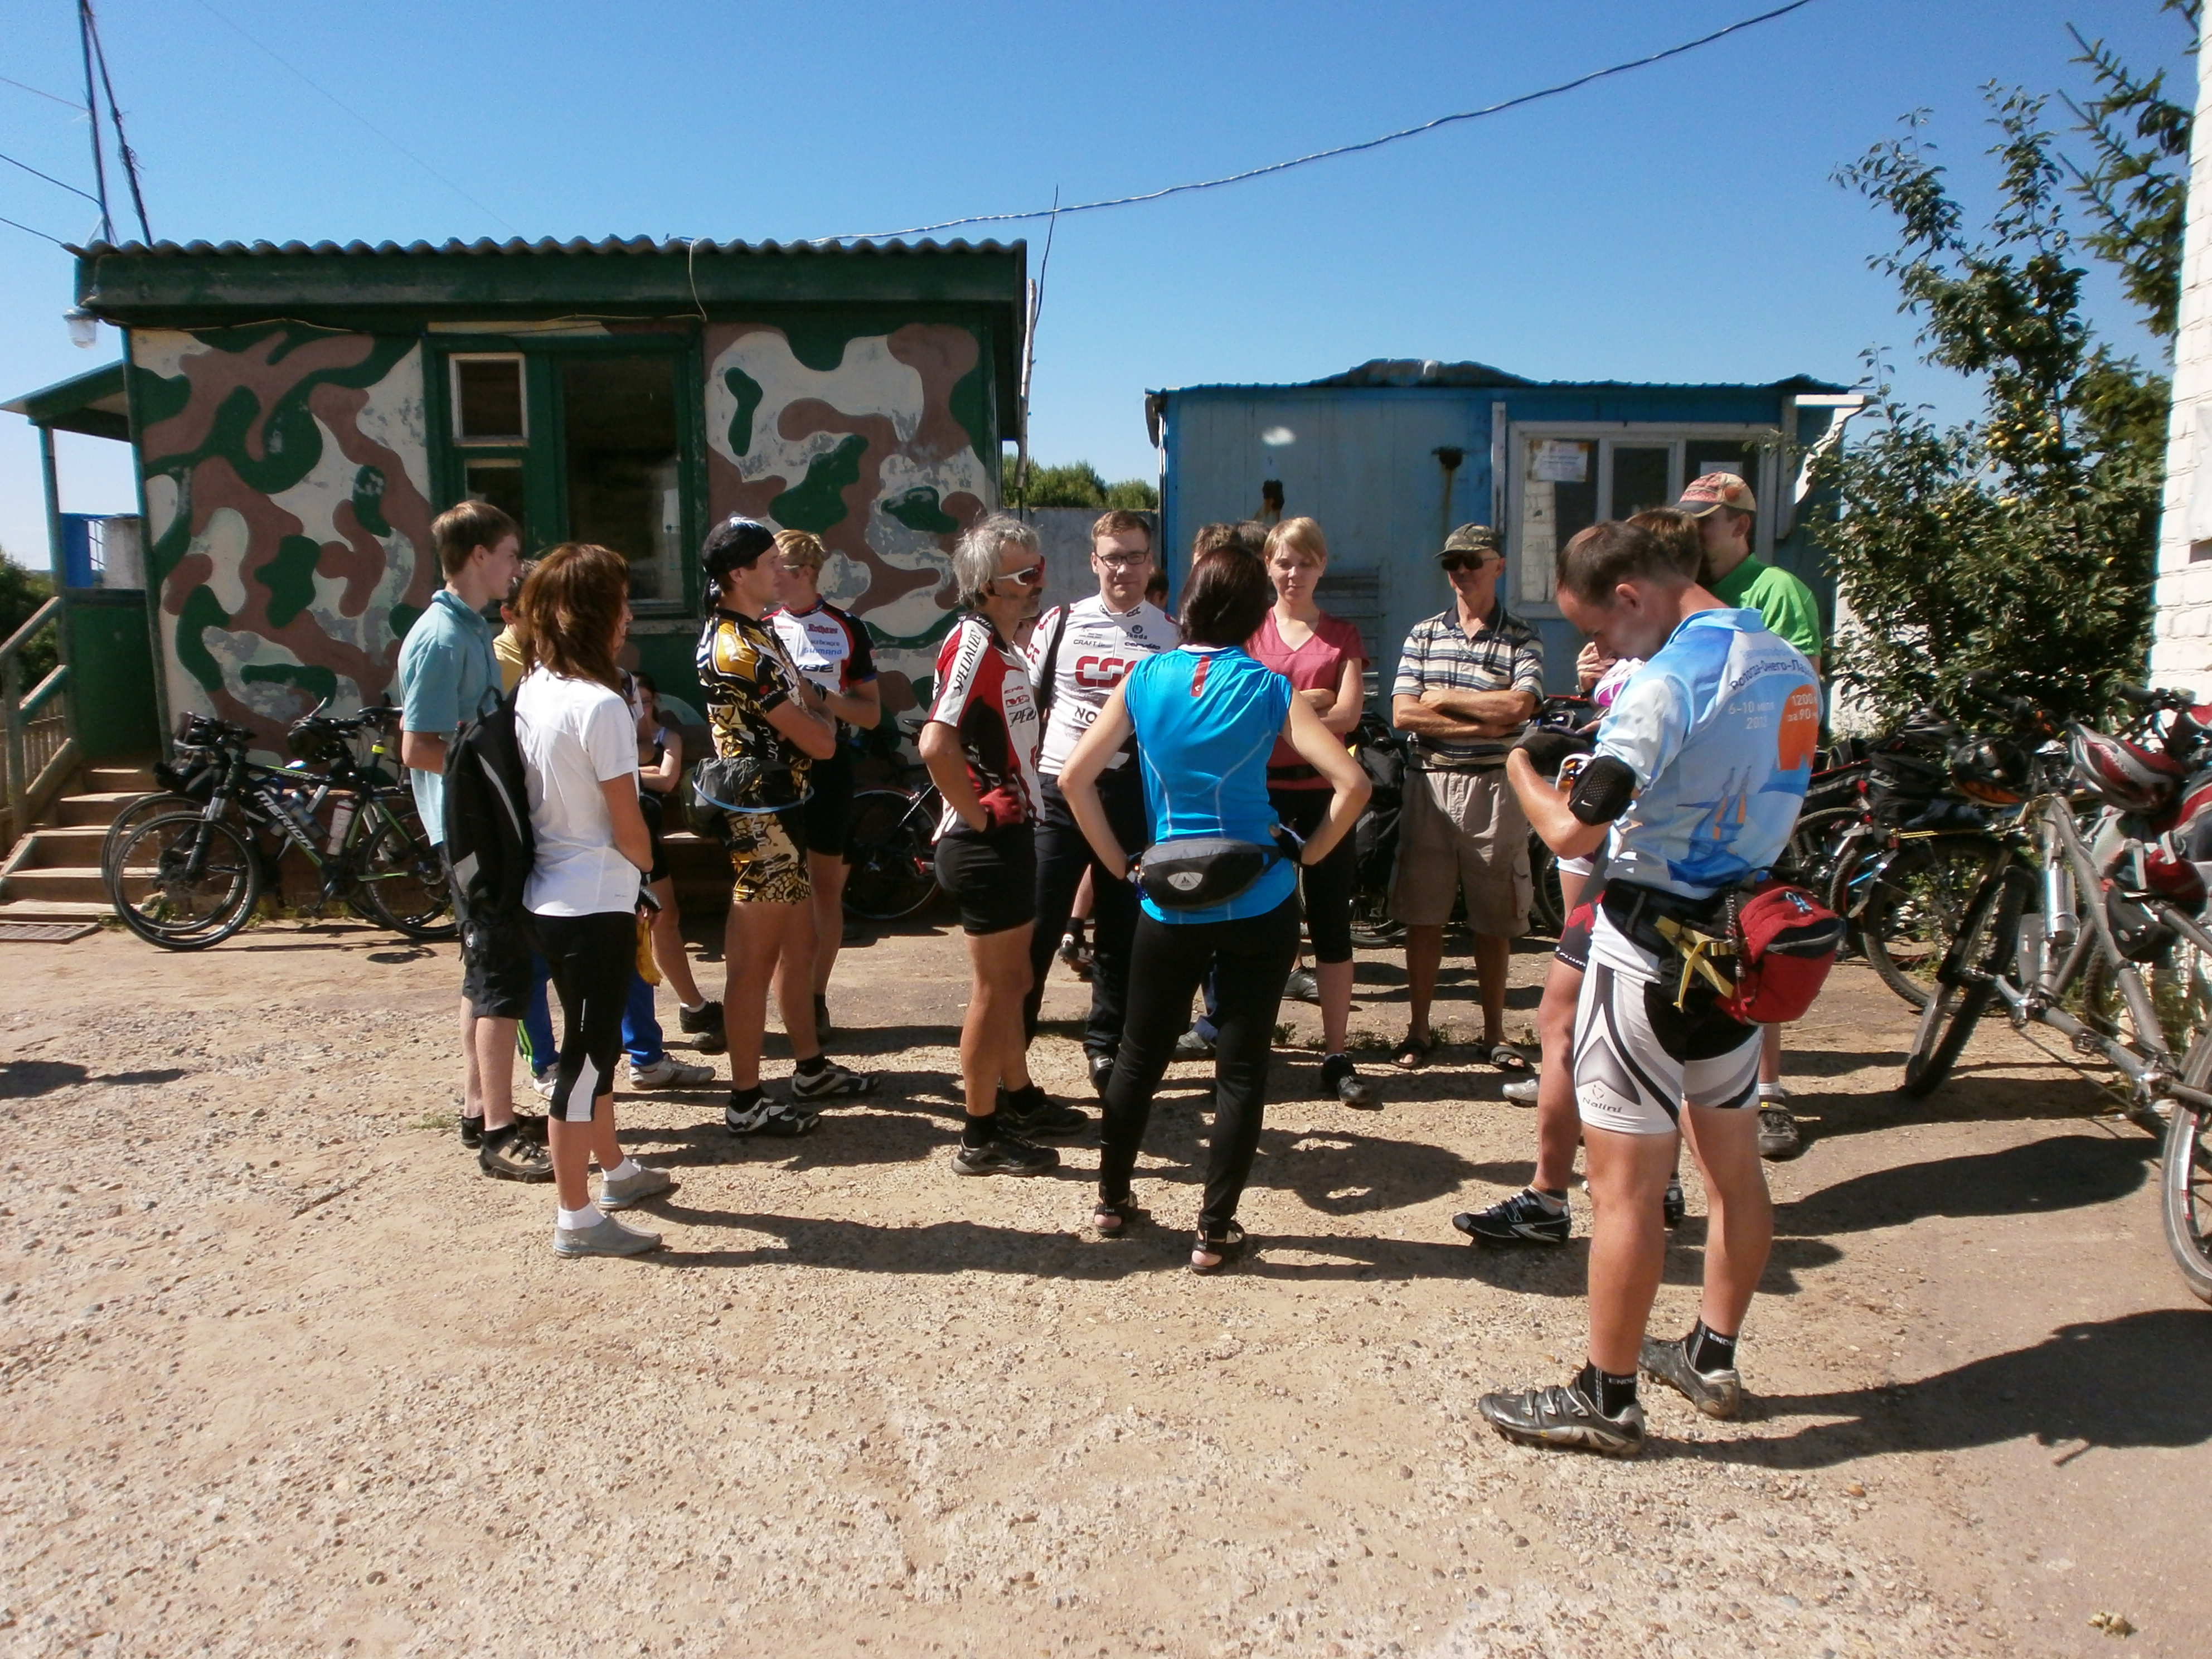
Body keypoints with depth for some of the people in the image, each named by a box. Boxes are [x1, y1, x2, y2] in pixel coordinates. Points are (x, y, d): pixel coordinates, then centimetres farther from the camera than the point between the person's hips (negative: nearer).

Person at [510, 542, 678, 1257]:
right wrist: (647, 865, 5)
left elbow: (541, 796, 11)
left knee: (592, 1039, 22)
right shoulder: (600, 705, -20)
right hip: (596, 903, -9)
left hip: (550, 896, 9)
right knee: (588, 1051, 1)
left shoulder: (530, 692, 5)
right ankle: (576, 1218, 11)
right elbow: (626, 824, -16)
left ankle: (616, 1170, 39)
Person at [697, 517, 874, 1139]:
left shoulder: (752, 633, 13)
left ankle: (811, 1068, 33)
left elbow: (801, 694, 15)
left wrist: (811, 703, -5)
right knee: (753, 961, -2)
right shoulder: (739, 650, -21)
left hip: (779, 810, 11)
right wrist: (824, 715, 2)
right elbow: (818, 740, -18)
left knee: (798, 943, 19)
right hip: (761, 816, -11)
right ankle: (746, 1103, 8)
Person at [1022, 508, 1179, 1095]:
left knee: (1122, 930, 9)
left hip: (1135, 797, 1)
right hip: (1059, 791, -1)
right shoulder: (1061, 622, 4)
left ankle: (1107, 1044, 24)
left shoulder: (1170, 633, 7)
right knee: (1035, 927, -3)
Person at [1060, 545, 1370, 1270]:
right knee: (1242, 1066, 8)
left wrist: (1120, 862, 3)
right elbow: (1351, 783, -14)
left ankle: (1112, 1201, 31)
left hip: (1169, 904, 2)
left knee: (1141, 1054, 18)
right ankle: (1215, 1232, 14)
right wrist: (1306, 856, -2)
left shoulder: (1144, 679, -2)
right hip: (1260, 904, -2)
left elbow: (1074, 779, -5)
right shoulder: (1268, 689, -6)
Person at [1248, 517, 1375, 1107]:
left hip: (1324, 792, 0)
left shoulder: (1342, 635, 8)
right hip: (1260, 790, 0)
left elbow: (1348, 714, -6)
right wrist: (1307, 700, -14)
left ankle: (1337, 1058, 8)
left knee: (1332, 922, 2)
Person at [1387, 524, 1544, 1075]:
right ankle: (1418, 1028, 16)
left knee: (1495, 919, 5)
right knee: (1422, 914, 4)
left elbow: (1518, 705, -15)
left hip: (1495, 786, -1)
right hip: (1430, 783, 2)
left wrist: (1443, 699, -7)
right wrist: (1483, 724, -10)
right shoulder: (1424, 635, 9)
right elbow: (1403, 714, -3)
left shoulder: (1522, 639, 3)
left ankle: (1494, 1033, 18)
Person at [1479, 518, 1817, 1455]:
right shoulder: (1788, 667, 8)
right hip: (1742, 944, 9)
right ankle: (1713, 1359, 34)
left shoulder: (1671, 679, -20)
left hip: (1652, 949, -9)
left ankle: (1606, 1399, 12)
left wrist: (1522, 766, -5)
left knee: (1625, 1184, 1)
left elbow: (1573, 831, -26)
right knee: (1733, 1166, 18)